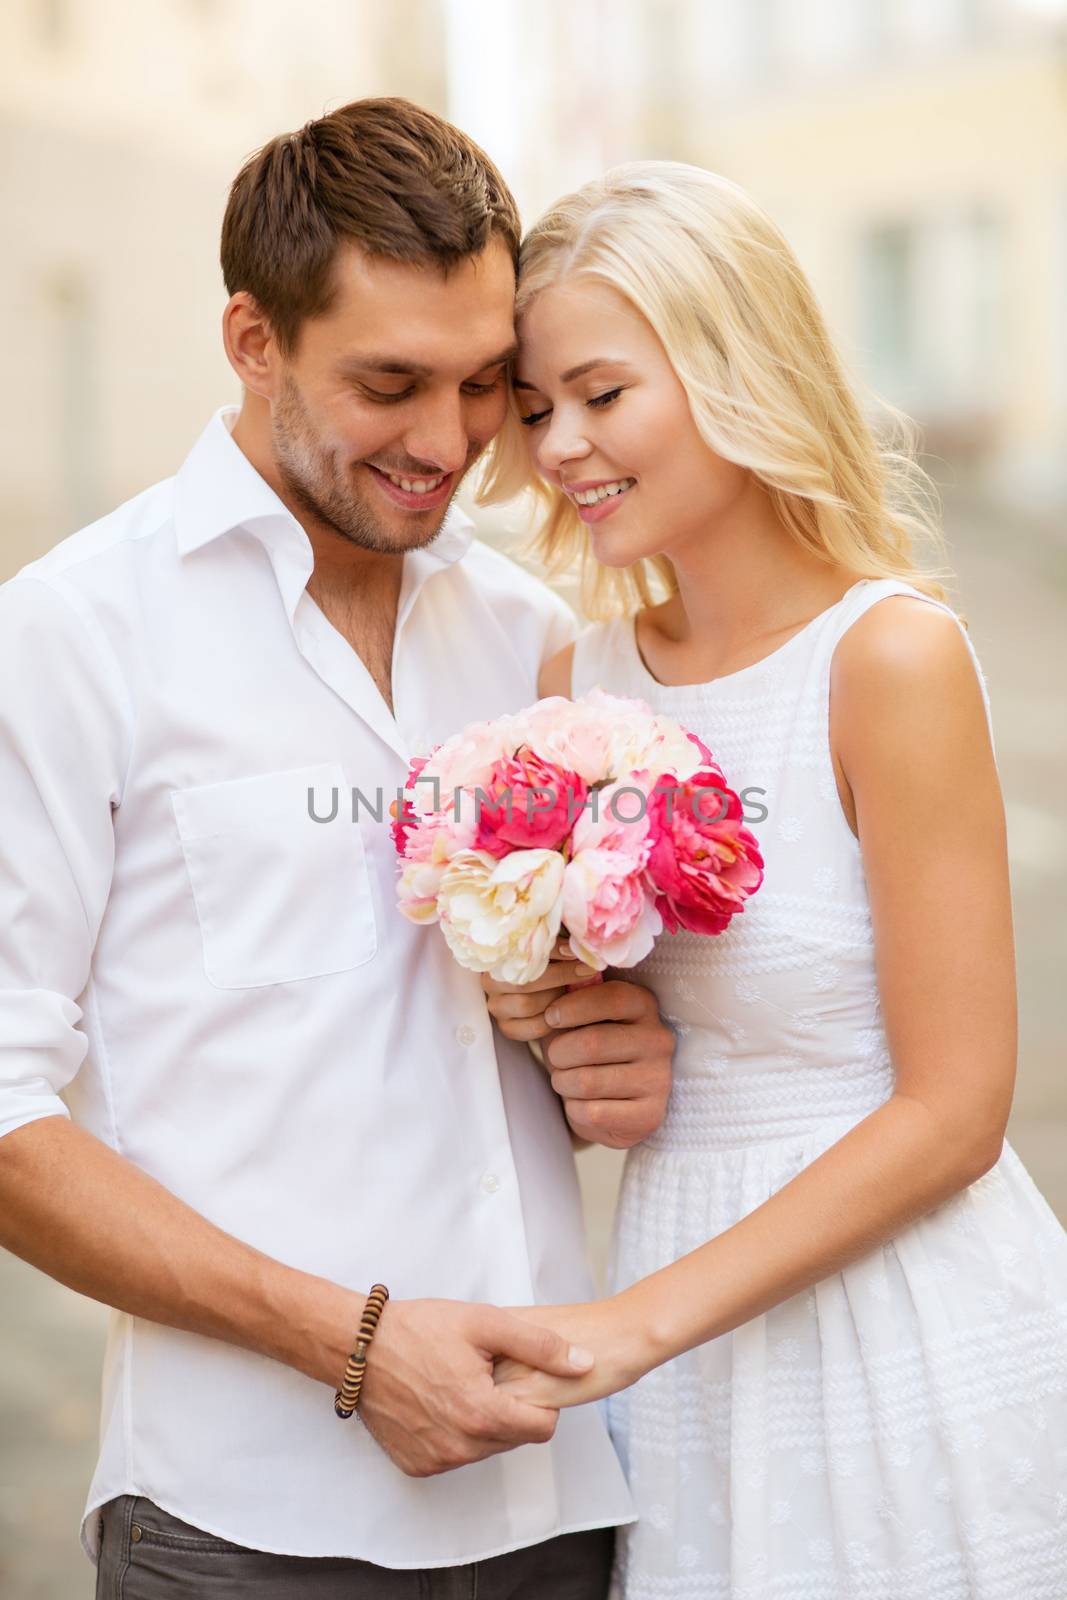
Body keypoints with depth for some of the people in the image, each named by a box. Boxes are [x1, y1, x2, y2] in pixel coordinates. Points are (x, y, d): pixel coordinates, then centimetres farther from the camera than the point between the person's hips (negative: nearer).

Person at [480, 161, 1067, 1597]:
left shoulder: (892, 655, -16)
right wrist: (552, 1021, -7)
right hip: (687, 1338, 5)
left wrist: (635, 1322, -17)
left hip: (908, 1327, -5)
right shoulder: (581, 680, 2)